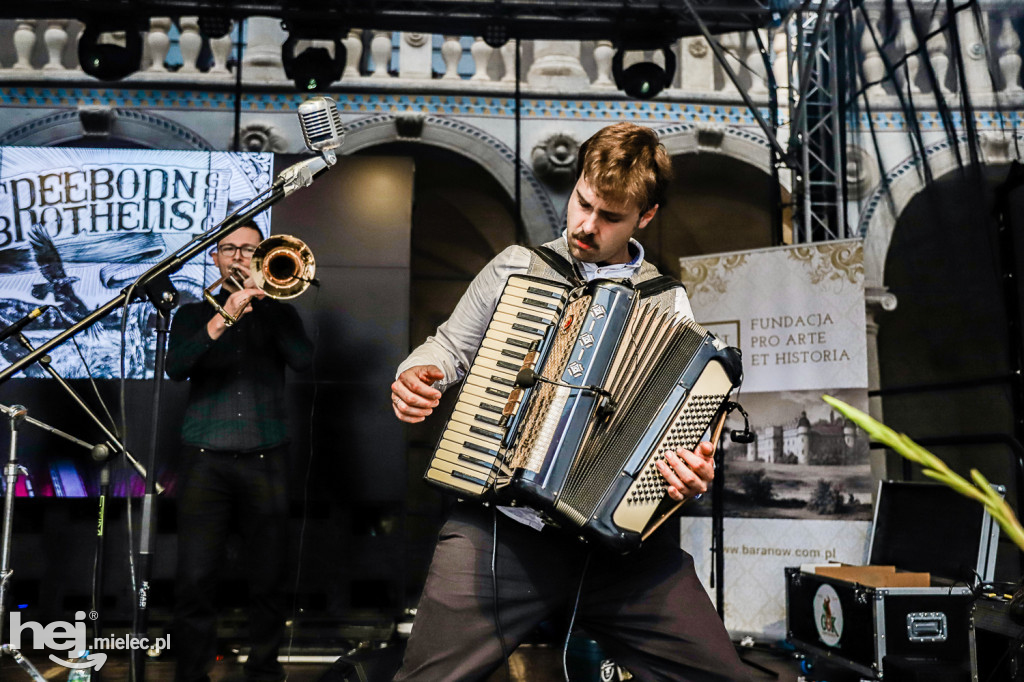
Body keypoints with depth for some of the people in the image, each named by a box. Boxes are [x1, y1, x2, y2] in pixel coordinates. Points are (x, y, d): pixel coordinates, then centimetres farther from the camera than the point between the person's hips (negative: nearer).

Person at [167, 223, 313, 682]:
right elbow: (175, 367, -5)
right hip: (207, 460, 0)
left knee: (268, 579, 3)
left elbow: (303, 359, -5)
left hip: (265, 459, 1)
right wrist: (222, 319, -17)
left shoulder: (277, 312, 15)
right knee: (195, 579, -5)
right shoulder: (194, 313, 15)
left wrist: (263, 299, -6)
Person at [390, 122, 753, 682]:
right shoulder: (516, 266, 12)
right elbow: (451, 346, 20)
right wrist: (416, 373, -3)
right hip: (501, 523, 0)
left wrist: (693, 474, -10)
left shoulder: (668, 304, 11)